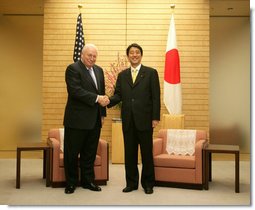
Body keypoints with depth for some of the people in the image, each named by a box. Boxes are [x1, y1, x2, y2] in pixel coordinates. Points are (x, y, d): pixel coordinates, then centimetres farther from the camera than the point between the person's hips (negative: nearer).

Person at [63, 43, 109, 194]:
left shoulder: (99, 70, 14)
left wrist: (102, 113, 13)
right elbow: (76, 91, -21)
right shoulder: (73, 69, -9)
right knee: (72, 152, 5)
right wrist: (97, 98, -23)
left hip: (95, 120, 6)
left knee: (90, 153, 13)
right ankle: (71, 183, 20)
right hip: (77, 119, -6)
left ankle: (88, 180, 25)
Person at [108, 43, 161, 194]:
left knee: (147, 153, 6)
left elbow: (156, 97, -3)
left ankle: (148, 183, 20)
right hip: (128, 121, 4)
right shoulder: (122, 75, 13)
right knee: (129, 153, 10)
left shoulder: (151, 73, 1)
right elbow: (118, 95, 7)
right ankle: (131, 183, 23)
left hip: (145, 120, -3)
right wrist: (108, 101, -15)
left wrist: (155, 117, -10)